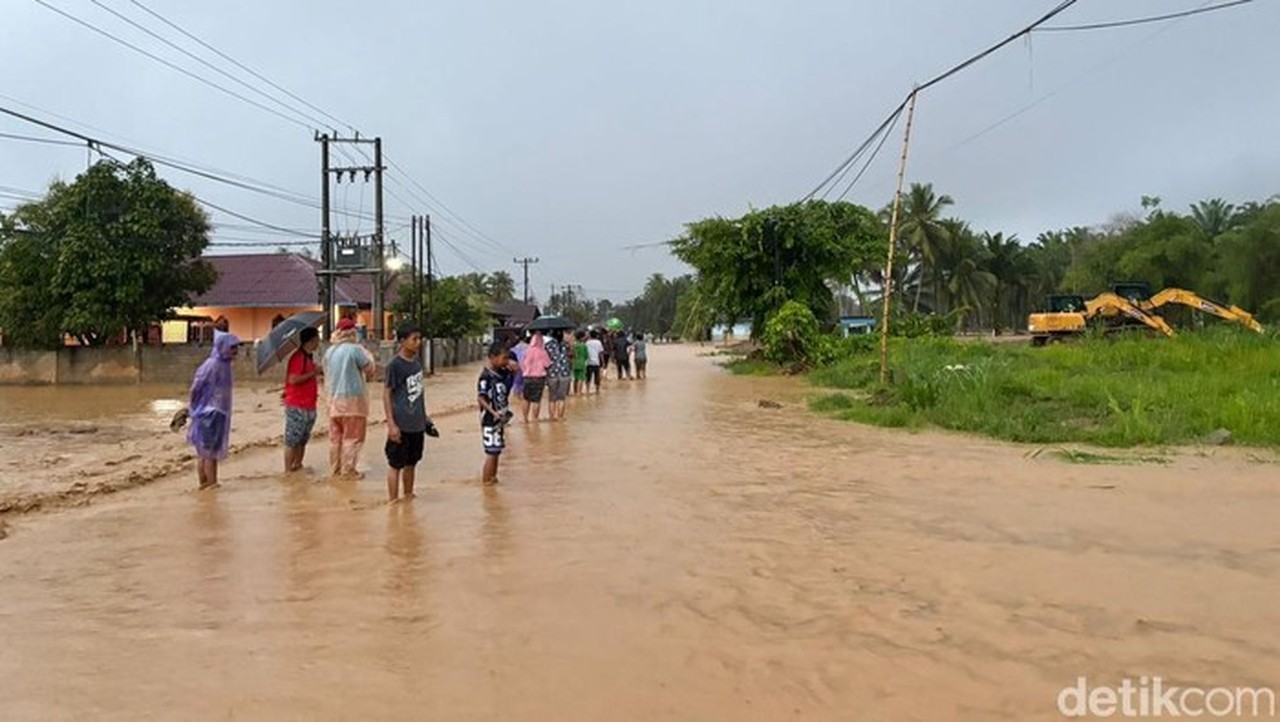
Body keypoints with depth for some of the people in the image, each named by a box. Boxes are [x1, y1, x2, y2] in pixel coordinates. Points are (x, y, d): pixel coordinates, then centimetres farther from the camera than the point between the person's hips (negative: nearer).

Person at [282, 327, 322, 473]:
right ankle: (287, 471, 2)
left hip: (308, 406, 9)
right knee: (292, 440, -3)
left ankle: (298, 467, 21)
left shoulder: (309, 357, 15)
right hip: (297, 406, -9)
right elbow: (293, 379, -23)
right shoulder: (298, 357, -14)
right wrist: (313, 373, -17)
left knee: (303, 440, 13)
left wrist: (316, 373, 10)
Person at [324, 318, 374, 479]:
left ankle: (335, 470, 19)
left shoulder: (329, 352, 6)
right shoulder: (355, 349, -14)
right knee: (352, 437, 2)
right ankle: (348, 470, 4)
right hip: (353, 399, -6)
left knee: (335, 437, 13)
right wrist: (368, 356, 10)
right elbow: (370, 370, -6)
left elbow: (327, 375, 15)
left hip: (334, 399, 6)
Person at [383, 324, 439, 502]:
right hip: (401, 425, -7)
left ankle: (409, 496, 28)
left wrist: (425, 416, 19)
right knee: (395, 464, 3)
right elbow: (386, 395, -12)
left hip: (417, 424, 7)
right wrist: (391, 424, -16)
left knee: (412, 462, 16)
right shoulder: (395, 365, -12)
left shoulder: (416, 363, 8)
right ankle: (393, 500, 11)